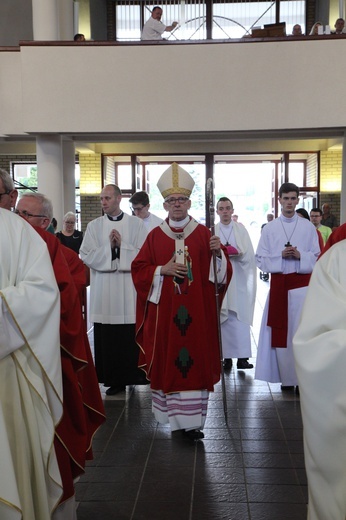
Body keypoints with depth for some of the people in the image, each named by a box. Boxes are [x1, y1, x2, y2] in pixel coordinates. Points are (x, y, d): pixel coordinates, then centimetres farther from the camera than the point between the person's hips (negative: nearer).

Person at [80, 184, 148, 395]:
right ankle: (115, 379, 13)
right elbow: (87, 256, 2)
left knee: (133, 336, -2)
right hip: (104, 290, 2)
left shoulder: (137, 223, 5)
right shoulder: (94, 226, 10)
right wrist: (108, 247, -10)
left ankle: (135, 374, 13)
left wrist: (122, 245, -11)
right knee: (108, 337, 2)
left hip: (131, 288, -1)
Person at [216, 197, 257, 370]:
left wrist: (236, 252, -16)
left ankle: (242, 356, -5)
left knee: (240, 317, -6)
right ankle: (227, 357, 6)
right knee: (224, 319, 0)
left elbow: (249, 254, 2)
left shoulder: (241, 229, 9)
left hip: (239, 280, 0)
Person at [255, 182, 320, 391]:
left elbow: (317, 257, 5)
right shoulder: (269, 229, 6)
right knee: (280, 332, 2)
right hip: (278, 284, 1)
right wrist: (281, 256, -11)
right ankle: (286, 377, 12)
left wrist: (300, 255, -13)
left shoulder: (308, 227, 5)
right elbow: (261, 259, 4)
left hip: (302, 283, -1)